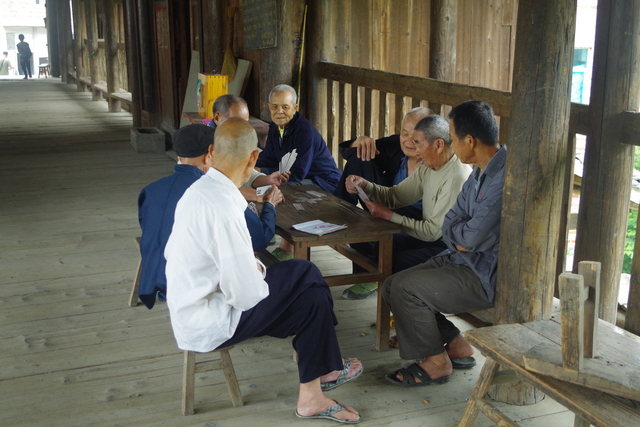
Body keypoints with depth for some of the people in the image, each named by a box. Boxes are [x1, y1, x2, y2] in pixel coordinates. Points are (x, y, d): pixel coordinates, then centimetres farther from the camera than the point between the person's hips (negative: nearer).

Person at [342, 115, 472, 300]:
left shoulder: (456, 177, -24)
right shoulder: (429, 168, 6)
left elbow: (434, 231, -24)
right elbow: (395, 195, 8)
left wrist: (390, 216, -20)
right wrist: (365, 185, -9)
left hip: (448, 249, -9)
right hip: (429, 237, 9)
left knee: (393, 262, -28)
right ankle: (368, 281, 23)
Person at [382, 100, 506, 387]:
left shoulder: (505, 178, -25)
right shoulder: (480, 173, 8)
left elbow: (474, 236, -25)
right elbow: (450, 222, 9)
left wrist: (458, 232, -3)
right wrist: (462, 238, -12)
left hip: (490, 276, -10)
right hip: (465, 261, 10)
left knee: (406, 288, -18)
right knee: (392, 286, 3)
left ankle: (435, 363, 3)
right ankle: (456, 347, 13)